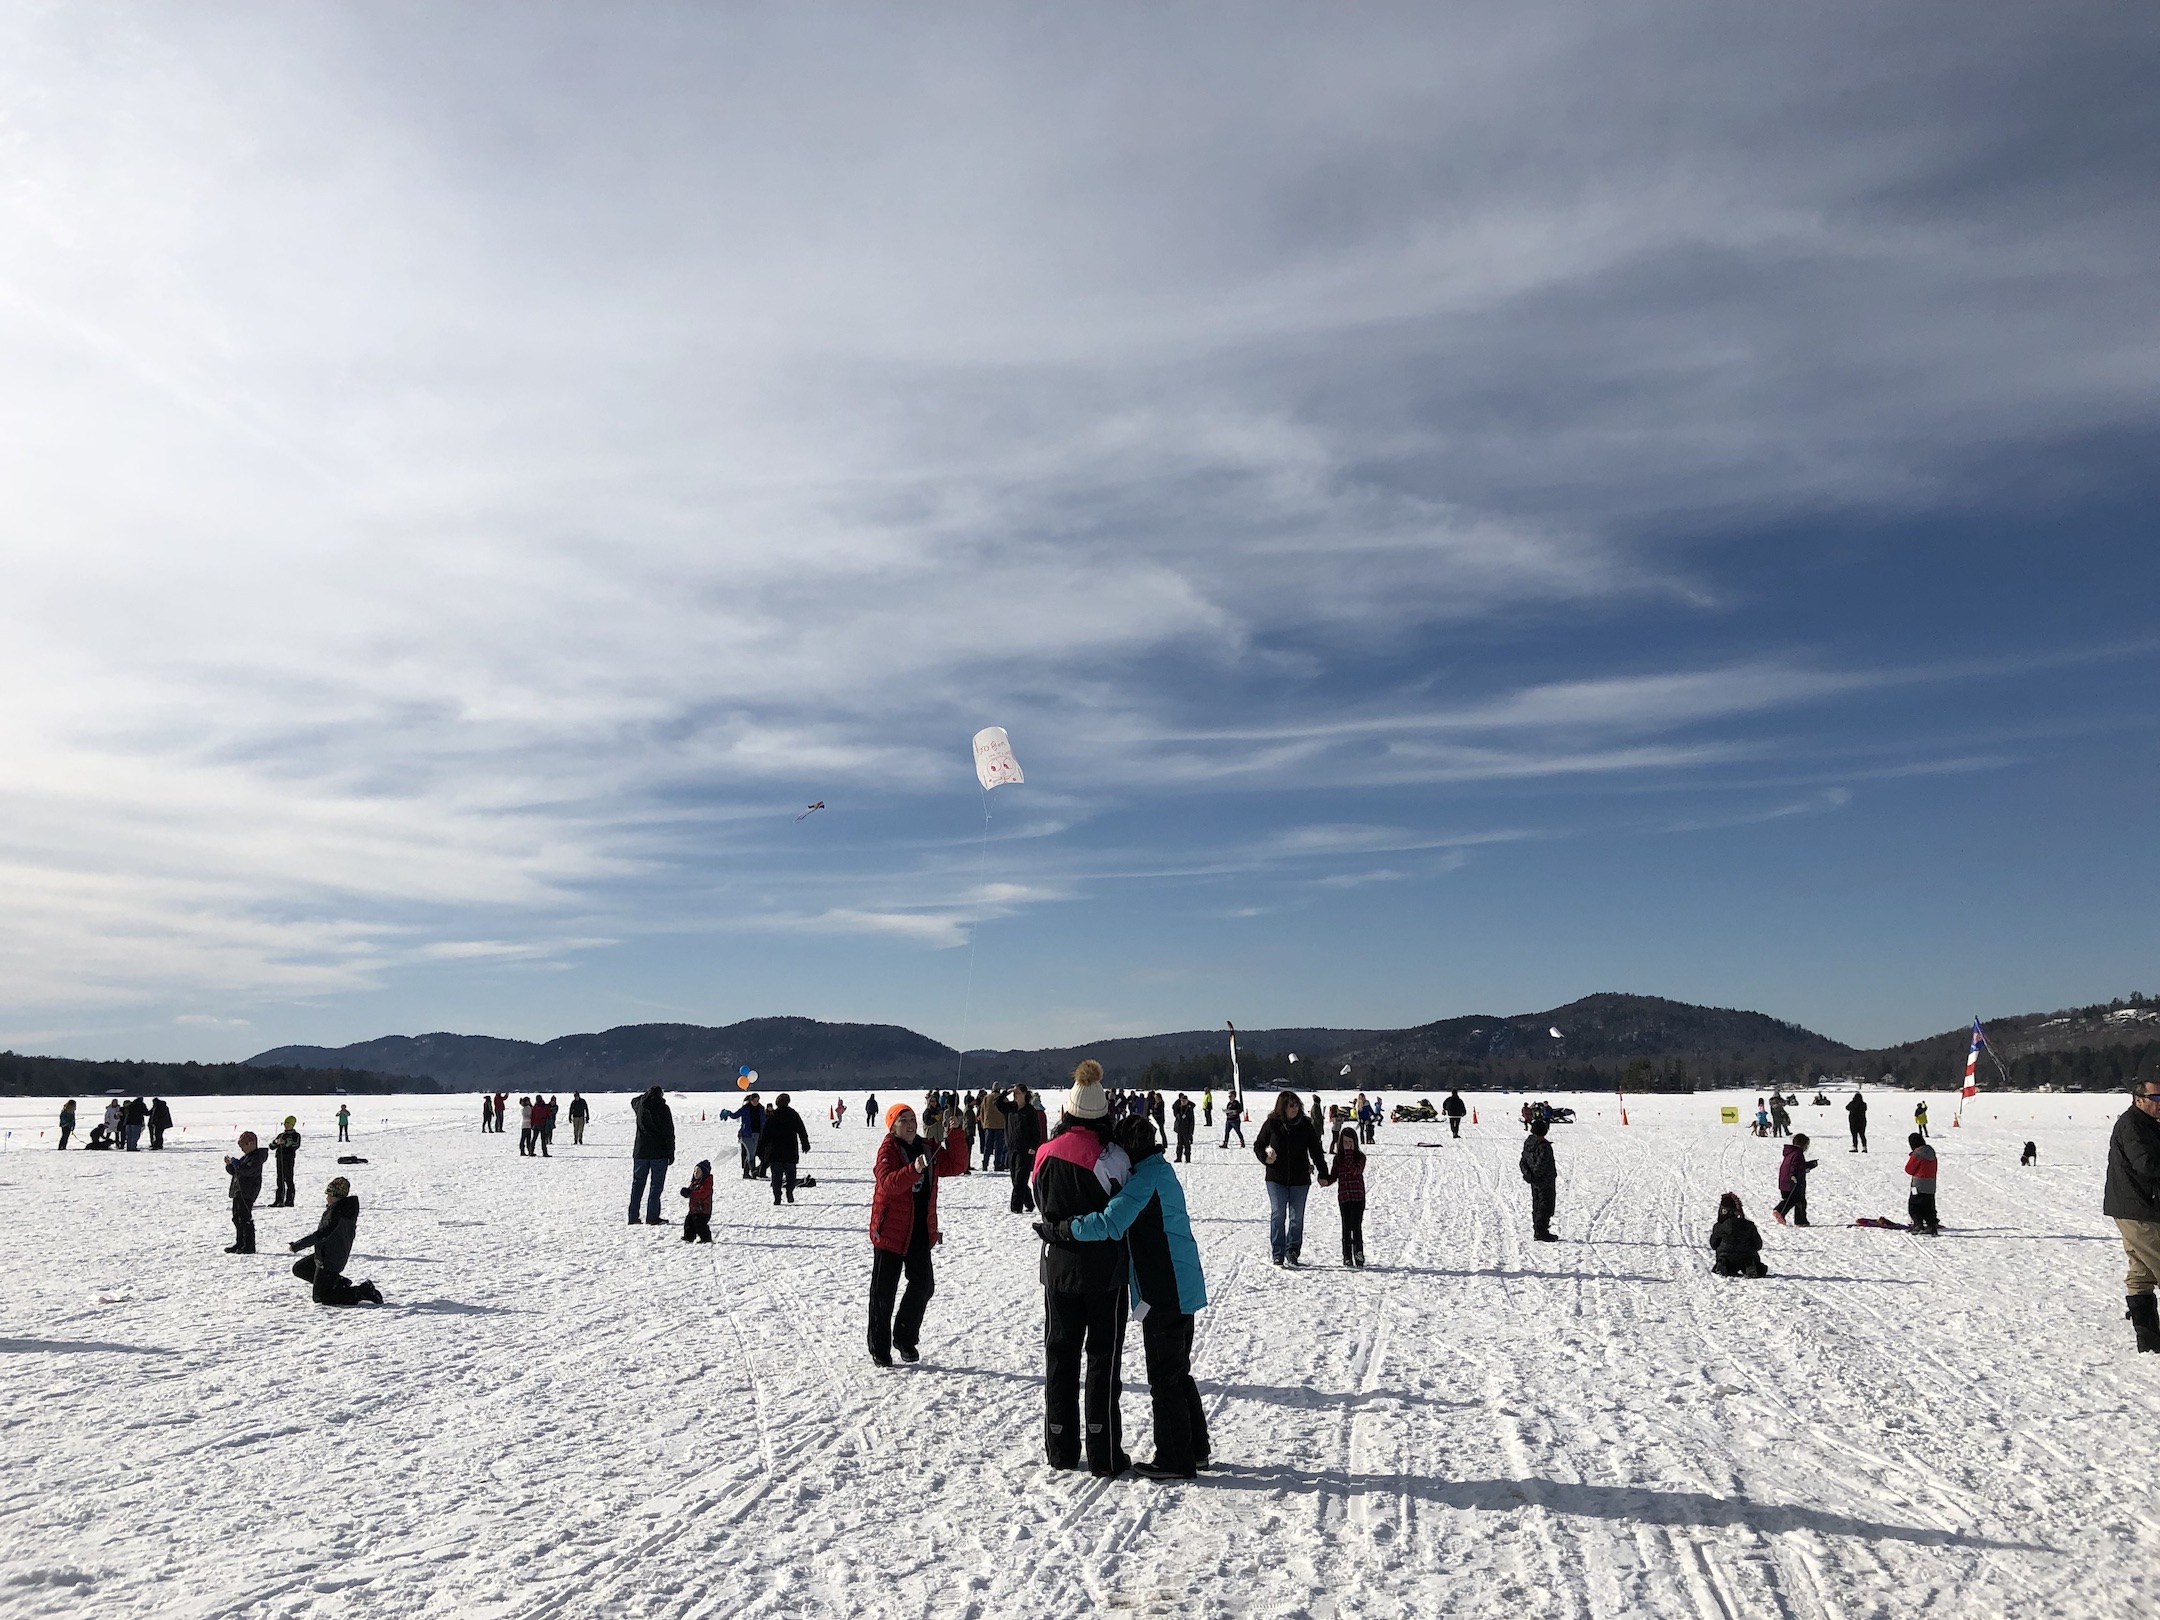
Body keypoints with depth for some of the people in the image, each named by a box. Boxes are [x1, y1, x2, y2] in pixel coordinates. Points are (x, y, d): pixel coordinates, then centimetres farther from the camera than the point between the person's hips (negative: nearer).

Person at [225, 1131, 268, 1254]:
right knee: (237, 1218, 15)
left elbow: (245, 1170, -27)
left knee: (245, 1218, -9)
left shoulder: (256, 1157, -13)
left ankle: (249, 1246, -6)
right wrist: (230, 1164, 3)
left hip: (248, 1192, -11)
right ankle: (240, 1244, 23)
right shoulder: (246, 1156, 18)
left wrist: (234, 1162, -17)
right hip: (238, 1191, 11)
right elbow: (234, 1172, 22)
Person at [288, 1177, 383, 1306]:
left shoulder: (337, 1213, -26)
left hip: (330, 1260, -10)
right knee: (298, 1269, 26)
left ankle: (362, 1292, -7)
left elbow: (321, 1234, -30)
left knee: (320, 1297, -1)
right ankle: (339, 1282, 17)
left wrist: (296, 1245, -22)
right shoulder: (344, 1207, 3)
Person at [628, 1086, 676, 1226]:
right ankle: (652, 1217, -2)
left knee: (637, 1183, 12)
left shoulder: (639, 1105, 2)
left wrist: (648, 1092, 28)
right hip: (659, 1153, -4)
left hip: (640, 1152, 4)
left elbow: (634, 1100, 31)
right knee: (656, 1185, 1)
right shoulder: (662, 1108, -11)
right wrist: (671, 1152, -4)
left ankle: (633, 1217, 12)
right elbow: (669, 1132, -10)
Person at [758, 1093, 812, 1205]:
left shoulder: (772, 1116, -3)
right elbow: (802, 1131, 8)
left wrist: (760, 1150, 4)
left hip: (774, 1153, -1)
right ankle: (790, 1194, 0)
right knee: (790, 1174, 15)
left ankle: (777, 1199, -4)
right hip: (791, 1152, 1)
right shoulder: (794, 1115, 0)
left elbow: (764, 1134, -3)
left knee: (776, 1176, 3)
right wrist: (805, 1145, 21)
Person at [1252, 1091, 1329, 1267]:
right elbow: (1258, 1145, 9)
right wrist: (1265, 1157, -10)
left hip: (1300, 1180, 1)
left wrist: (1324, 1173, 3)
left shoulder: (1305, 1125, 0)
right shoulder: (1272, 1124, -2)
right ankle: (1278, 1254, 2)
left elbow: (1316, 1150, 6)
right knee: (1278, 1215, -4)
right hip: (1277, 1179, -1)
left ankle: (1293, 1252, 15)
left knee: (1297, 1217, 5)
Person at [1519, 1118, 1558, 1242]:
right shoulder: (1544, 1146, -22)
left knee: (1537, 1206, 15)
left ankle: (1537, 1232, 22)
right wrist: (1534, 1176, -15)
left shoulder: (1528, 1142, 5)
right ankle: (1541, 1233, 0)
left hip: (1535, 1182, 8)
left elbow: (1523, 1161, 8)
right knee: (1545, 1207, 0)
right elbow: (1541, 1164, -26)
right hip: (1546, 1181, -8)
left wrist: (1528, 1174, -1)